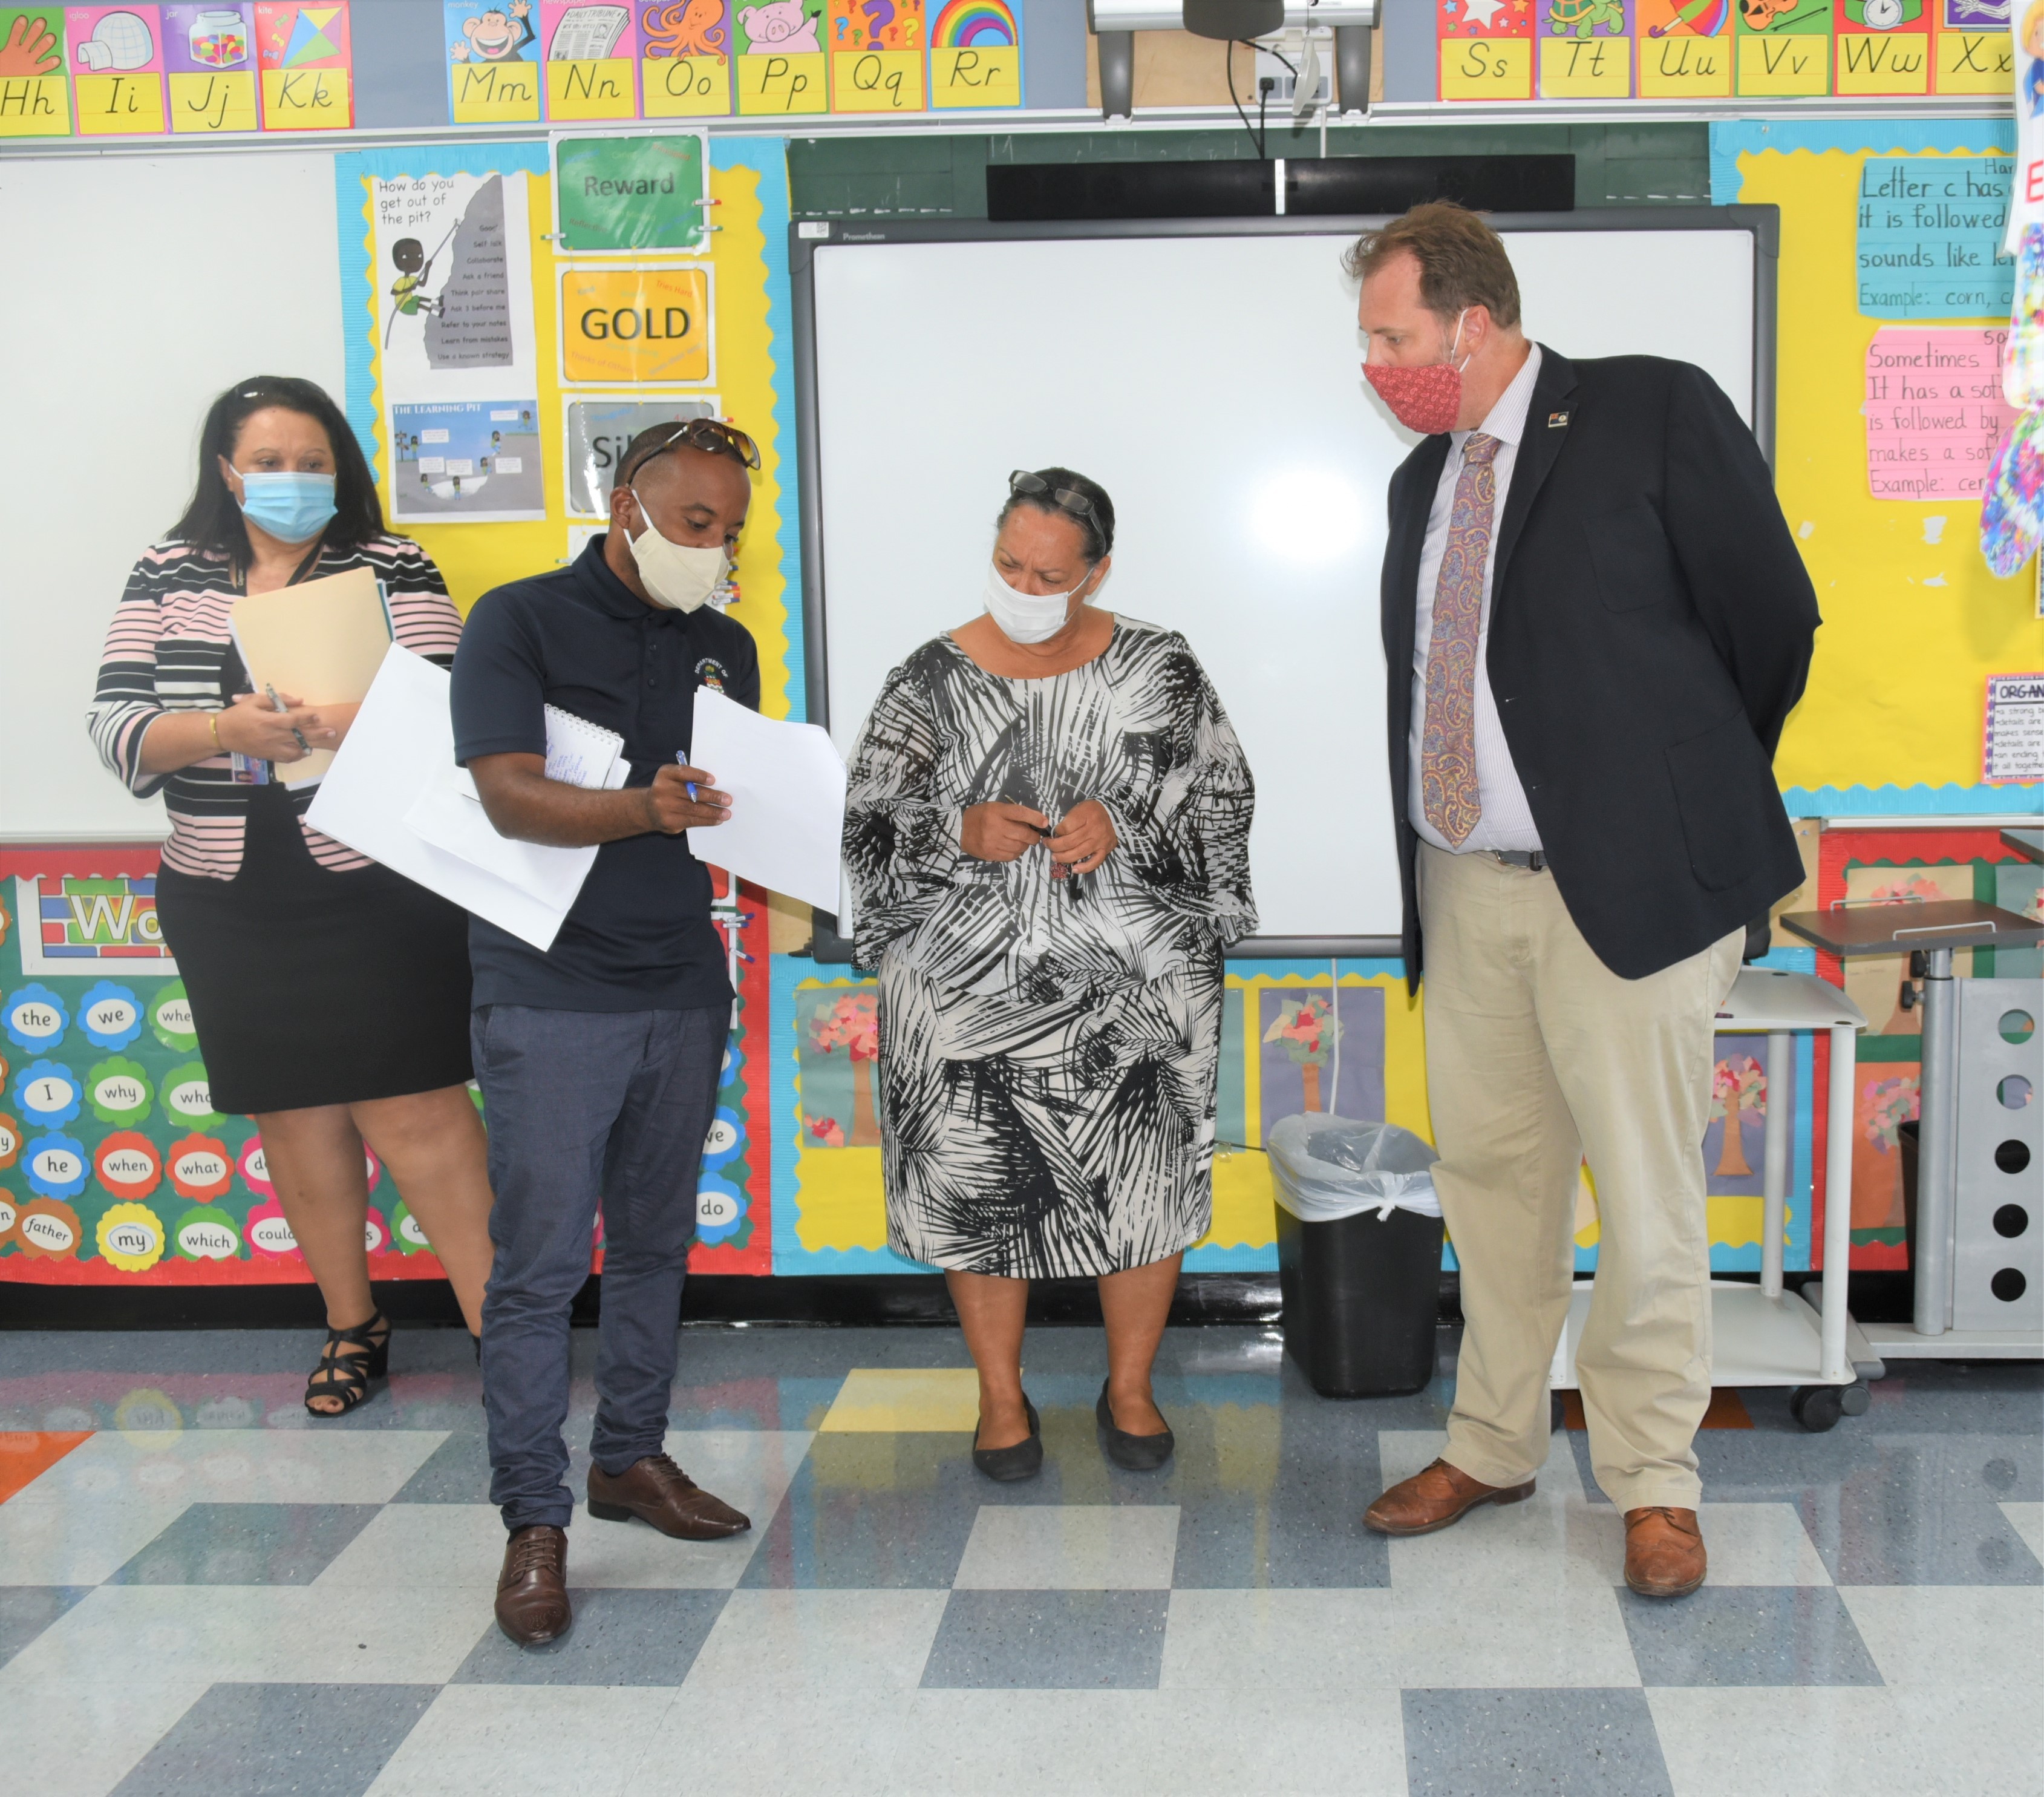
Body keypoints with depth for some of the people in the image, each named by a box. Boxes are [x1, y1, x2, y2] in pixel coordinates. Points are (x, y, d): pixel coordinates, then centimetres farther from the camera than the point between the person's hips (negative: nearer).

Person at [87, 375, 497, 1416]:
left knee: (413, 1108, -6)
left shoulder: (392, 569, 0)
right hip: (229, 903, 3)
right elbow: (115, 726, -2)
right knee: (293, 1113, 12)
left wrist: (366, 726, -31)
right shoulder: (168, 576, 6)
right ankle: (352, 1328, 27)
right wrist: (228, 729, -21)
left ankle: (496, 1324, 1)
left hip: (374, 888, -3)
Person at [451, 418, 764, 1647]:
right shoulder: (521, 622, -6)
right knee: (543, 1263, -3)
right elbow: (513, 796, -17)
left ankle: (632, 1457, 29)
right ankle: (535, 1523, 5)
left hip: (683, 988, 6)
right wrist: (644, 811, -33)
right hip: (554, 996, -6)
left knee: (655, 1244, 15)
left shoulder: (725, 649, 12)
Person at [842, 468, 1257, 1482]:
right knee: (980, 1188, 4)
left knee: (1145, 1182, 5)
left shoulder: (1157, 668, 1)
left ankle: (1129, 1389, 26)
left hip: (1135, 986, 0)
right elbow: (869, 821, 2)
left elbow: (1223, 795, 0)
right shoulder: (933, 679, 1)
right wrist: (962, 832, -16)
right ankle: (1002, 1398, 23)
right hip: (973, 989, 0)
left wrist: (1123, 824, -16)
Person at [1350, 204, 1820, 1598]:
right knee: (1493, 1176, 14)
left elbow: (1771, 615, -3)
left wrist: (1695, 794, 8)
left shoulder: (1656, 412, -7)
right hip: (1464, 890, 6)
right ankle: (1494, 1447, 30)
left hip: (1626, 882, -6)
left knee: (1647, 1194, 2)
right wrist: (1426, 854, 8)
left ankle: (1654, 1482, 18)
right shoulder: (1423, 478, 13)